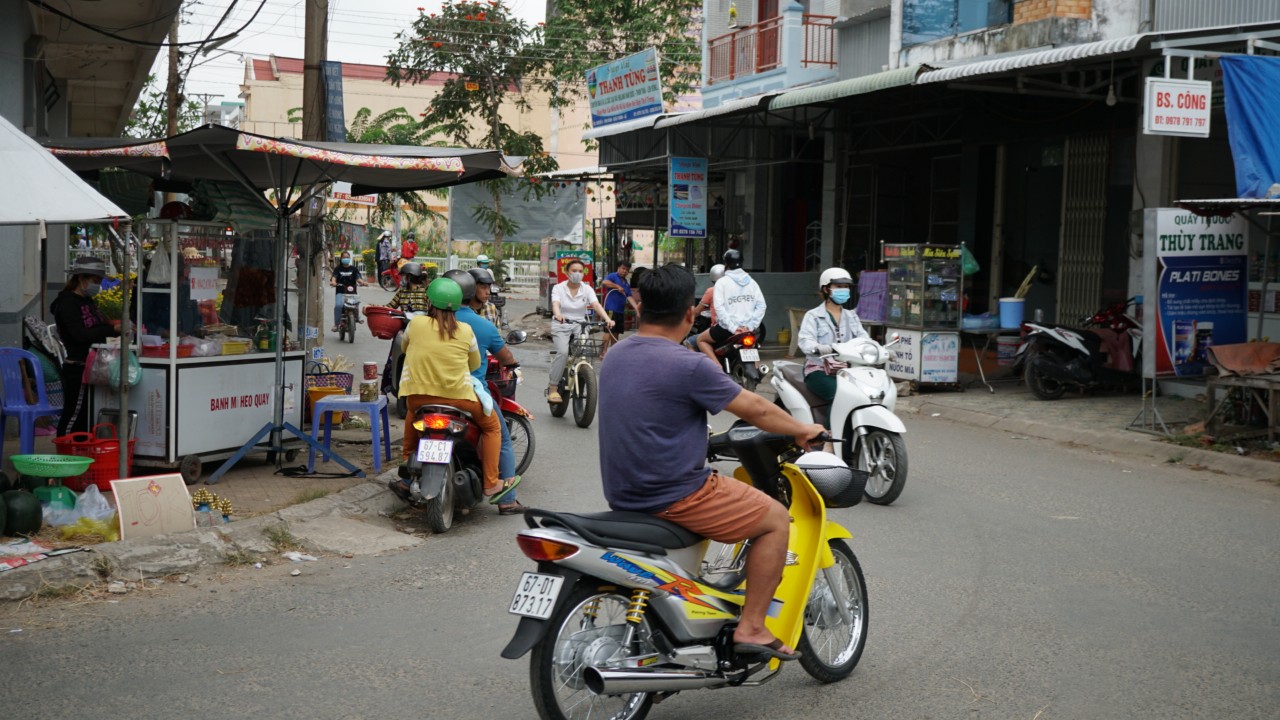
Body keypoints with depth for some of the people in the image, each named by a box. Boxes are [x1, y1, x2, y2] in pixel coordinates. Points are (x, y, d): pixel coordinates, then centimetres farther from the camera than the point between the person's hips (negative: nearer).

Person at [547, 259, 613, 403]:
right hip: (561, 326, -2)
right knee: (563, 352, -27)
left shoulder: (587, 289, 3)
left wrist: (607, 319, -31)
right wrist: (558, 315, -44)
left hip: (579, 326, 3)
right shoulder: (558, 288, -2)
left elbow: (596, 305, -13)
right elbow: (555, 304, -20)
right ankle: (552, 388, -21)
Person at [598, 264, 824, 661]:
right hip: (673, 496, -9)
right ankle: (751, 627, 3)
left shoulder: (615, 356, 6)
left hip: (623, 493, 9)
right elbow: (757, 409, -10)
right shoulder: (688, 365, -19)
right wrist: (804, 431, 7)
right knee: (776, 519, 4)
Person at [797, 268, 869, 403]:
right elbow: (805, 341, -14)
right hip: (819, 371, -5)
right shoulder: (813, 316, 3)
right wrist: (821, 349, -37)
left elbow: (863, 337, 6)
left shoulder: (851, 316, 21)